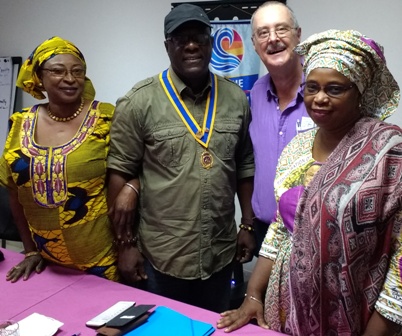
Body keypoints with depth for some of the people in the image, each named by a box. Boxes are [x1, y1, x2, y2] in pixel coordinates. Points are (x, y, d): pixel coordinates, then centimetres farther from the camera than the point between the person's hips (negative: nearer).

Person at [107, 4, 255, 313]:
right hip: (161, 254, -3)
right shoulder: (140, 101, -11)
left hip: (220, 252, 3)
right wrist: (126, 242, -8)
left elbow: (245, 167, 7)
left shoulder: (236, 99, 0)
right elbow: (120, 173, -8)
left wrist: (248, 225, 7)